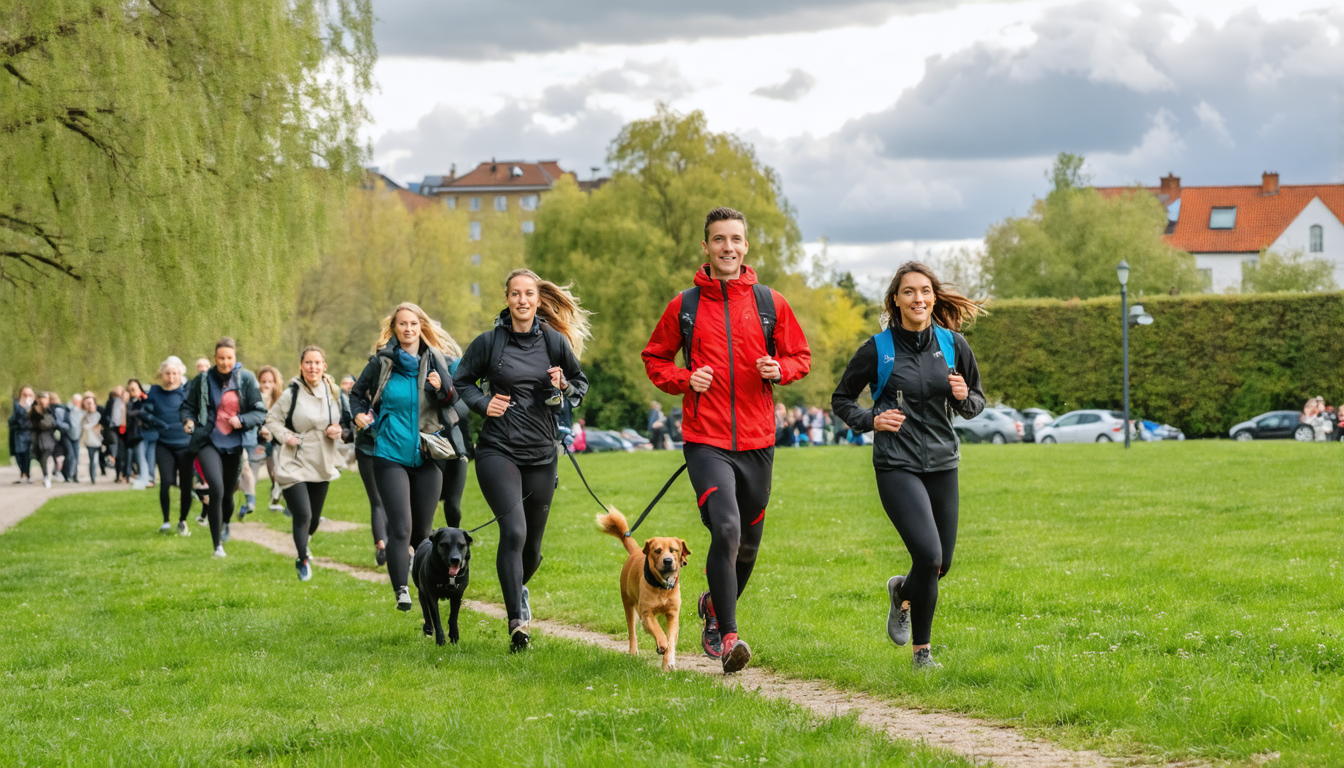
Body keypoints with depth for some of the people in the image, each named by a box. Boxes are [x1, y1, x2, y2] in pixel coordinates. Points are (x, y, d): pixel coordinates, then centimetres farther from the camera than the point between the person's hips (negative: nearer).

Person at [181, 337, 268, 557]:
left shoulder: (246, 379, -2)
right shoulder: (203, 380, 0)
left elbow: (260, 413, -1)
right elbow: (187, 406, 8)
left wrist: (242, 421, -18)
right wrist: (188, 420, -13)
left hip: (236, 444, 2)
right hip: (209, 442, -2)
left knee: (228, 492, 14)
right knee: (216, 488, -22)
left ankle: (225, 524, 49)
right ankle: (217, 545, -14)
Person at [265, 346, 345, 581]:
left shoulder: (334, 393, 2)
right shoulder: (291, 394, -9)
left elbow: (344, 420, 15)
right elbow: (272, 418, 1)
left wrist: (339, 430, -7)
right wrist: (285, 436, -15)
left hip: (322, 465, 5)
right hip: (294, 464, -5)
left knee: (314, 518, 16)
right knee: (303, 515, -14)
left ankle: (303, 546, 48)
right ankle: (303, 561, 5)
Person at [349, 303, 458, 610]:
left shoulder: (435, 360, 1)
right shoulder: (381, 362, 0)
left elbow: (455, 403, 1)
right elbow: (357, 393, 17)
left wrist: (442, 389, -18)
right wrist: (360, 415, -1)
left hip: (427, 456, 2)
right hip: (391, 455, -2)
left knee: (423, 529, 9)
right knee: (400, 526, -13)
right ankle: (401, 590, -13)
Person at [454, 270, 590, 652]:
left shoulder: (555, 341, 3)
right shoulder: (489, 342, -2)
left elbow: (582, 383, 15)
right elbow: (461, 380, 11)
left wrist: (564, 388, -7)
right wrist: (483, 403, -7)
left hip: (541, 453, 3)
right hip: (498, 450, -3)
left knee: (533, 543, 11)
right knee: (513, 531, -20)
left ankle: (518, 588, 45)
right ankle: (517, 621, -17)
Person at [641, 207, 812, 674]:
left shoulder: (770, 303, 6)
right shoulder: (684, 306, 3)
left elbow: (801, 356, 13)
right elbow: (654, 358, 13)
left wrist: (780, 369, -9)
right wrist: (684, 379, -7)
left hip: (757, 442, 3)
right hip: (706, 441, -3)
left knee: (747, 541, 13)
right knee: (726, 529, -21)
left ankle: (716, 605, 41)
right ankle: (727, 634, -17)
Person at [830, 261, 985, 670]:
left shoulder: (953, 344, 4)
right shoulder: (878, 349, -4)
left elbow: (977, 402, 15)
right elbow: (841, 400, 8)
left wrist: (964, 397, -8)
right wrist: (871, 420, -10)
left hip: (942, 463, 4)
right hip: (897, 466, -4)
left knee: (941, 565, 8)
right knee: (928, 555, -19)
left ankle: (902, 591, 44)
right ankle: (922, 651, -1)